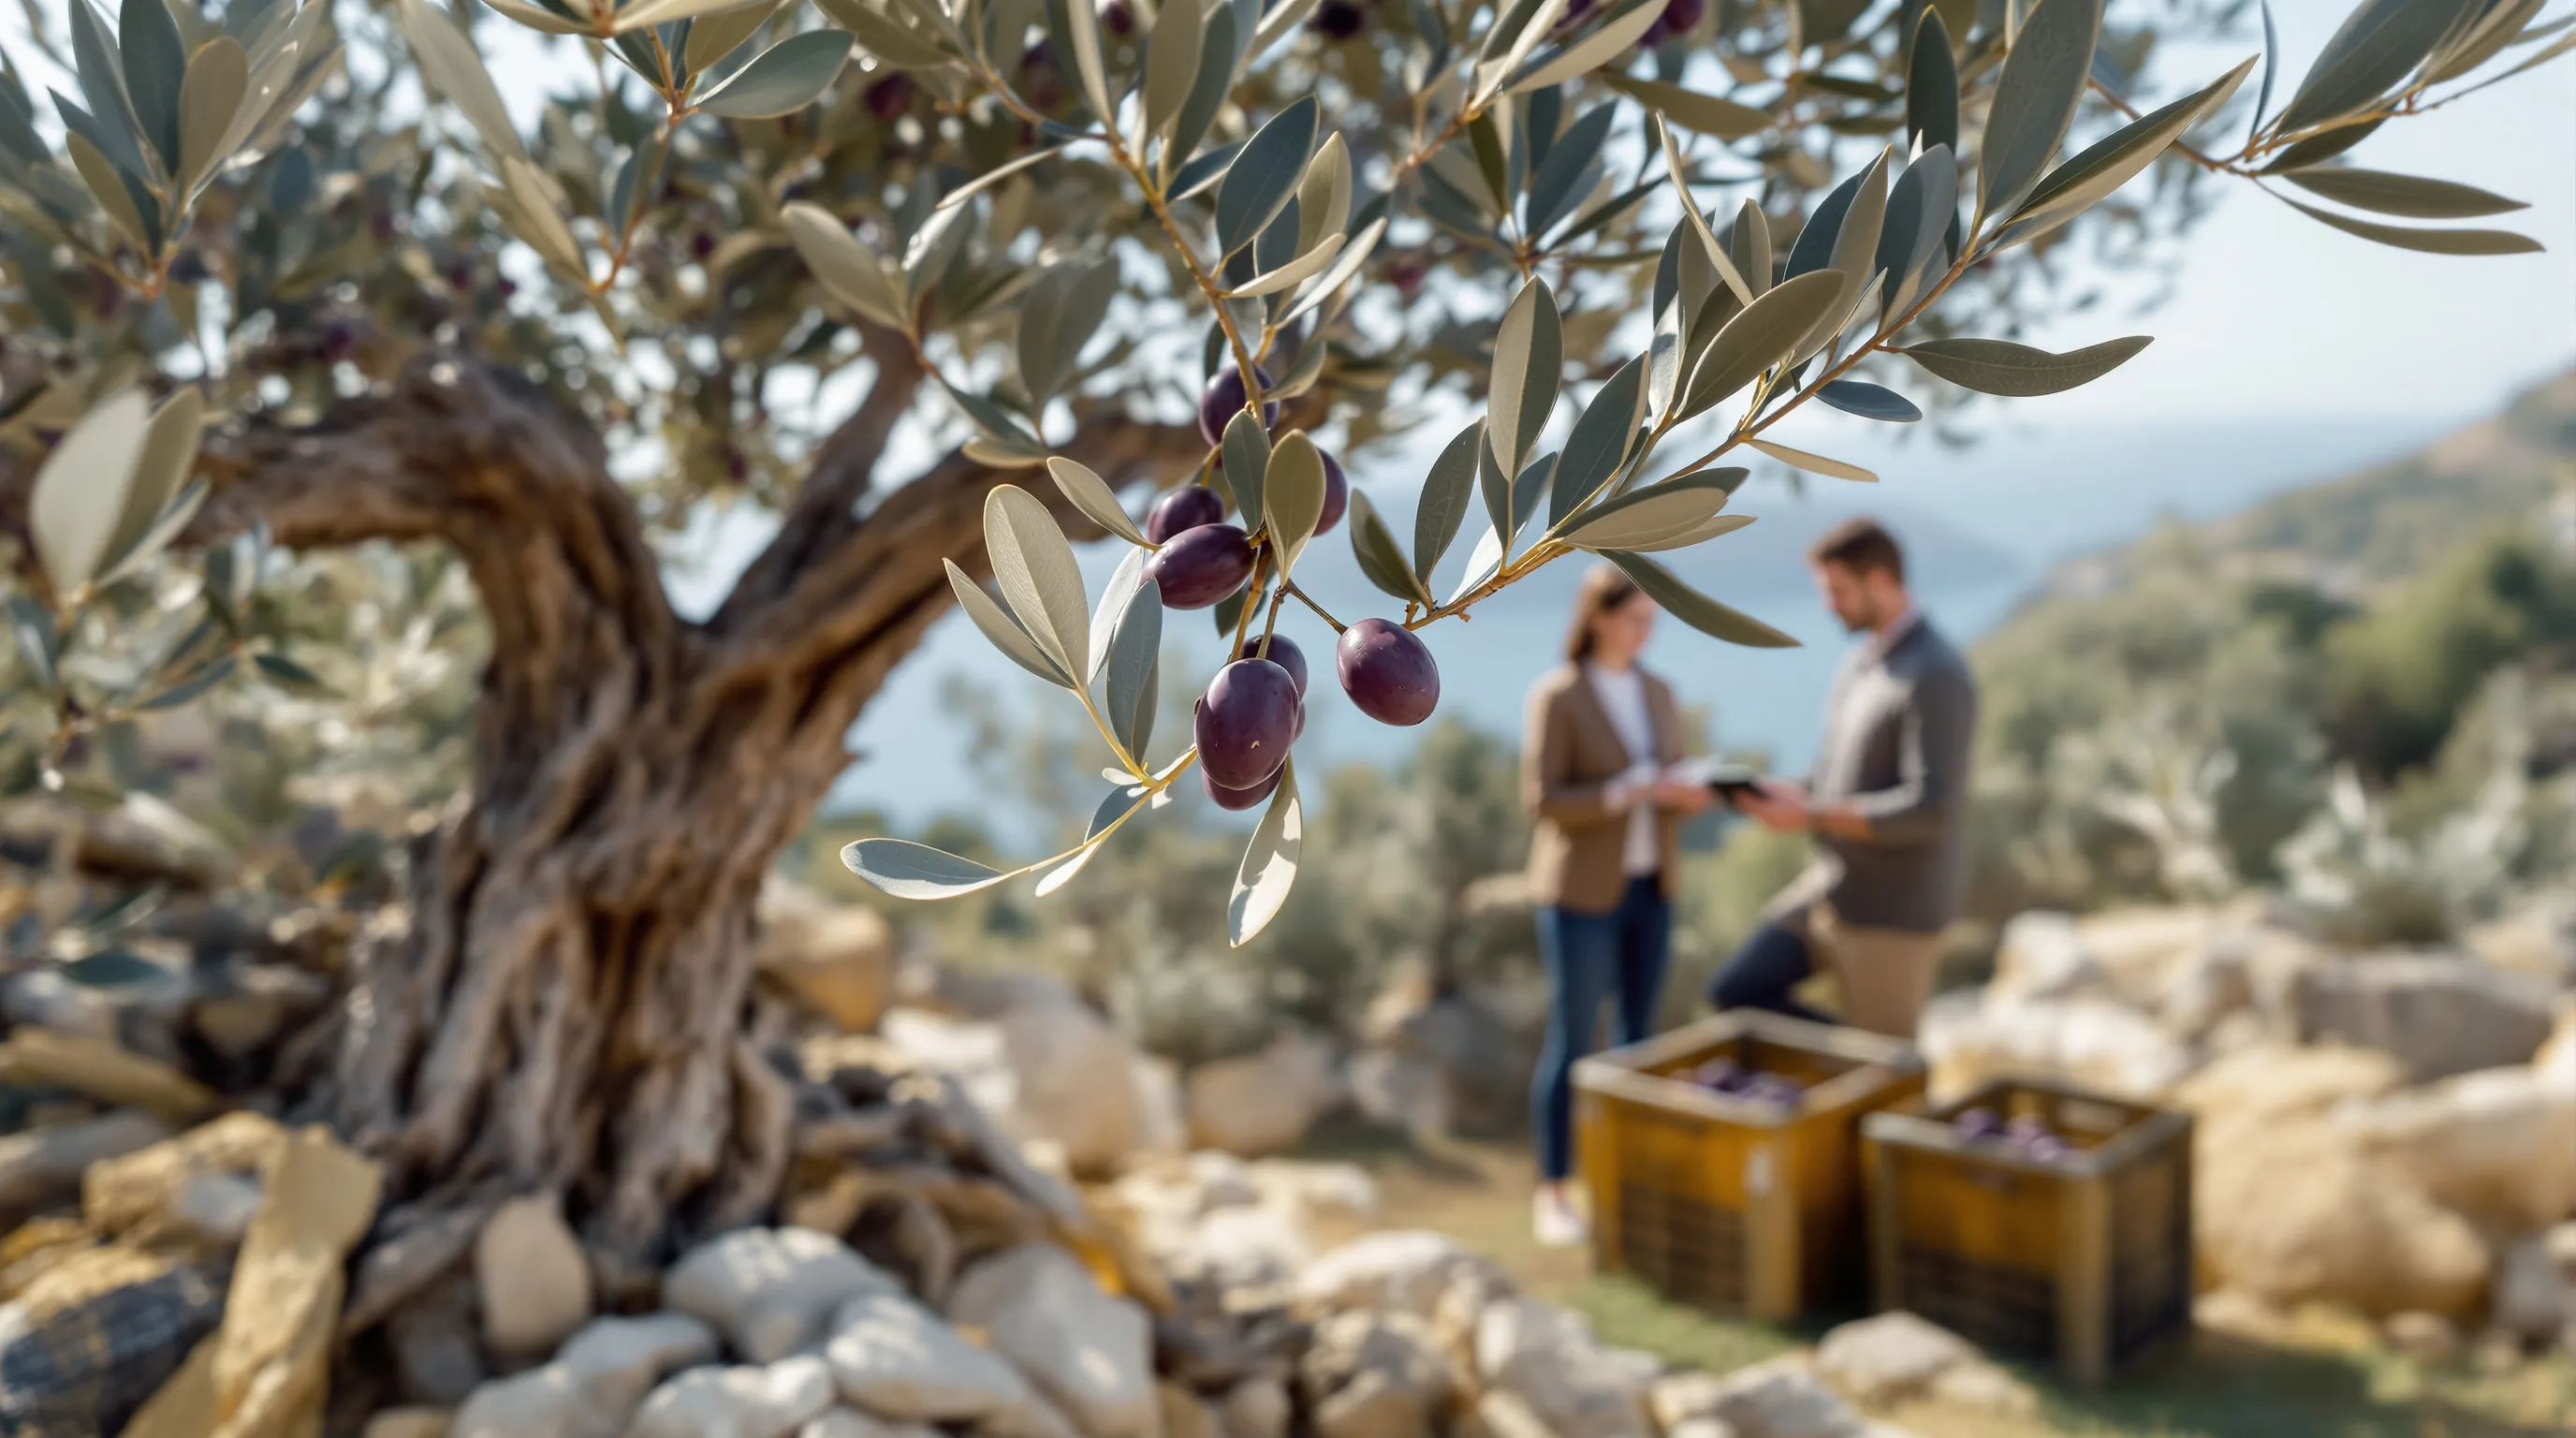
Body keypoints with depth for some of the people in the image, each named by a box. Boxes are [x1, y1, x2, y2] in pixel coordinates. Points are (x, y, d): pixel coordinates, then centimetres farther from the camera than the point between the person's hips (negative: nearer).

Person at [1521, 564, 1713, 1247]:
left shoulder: (1658, 693, 8)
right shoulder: (1556, 696, -13)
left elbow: (1672, 790, 11)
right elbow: (1543, 801, -17)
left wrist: (1693, 795, -14)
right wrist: (1633, 790, -27)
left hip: (1648, 888, 6)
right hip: (1581, 893, -6)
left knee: (1637, 1036, 10)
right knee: (1572, 1044, -1)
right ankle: (1553, 1194, 13)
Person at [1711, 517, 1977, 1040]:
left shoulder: (1936, 676, -21)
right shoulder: (1863, 662, 9)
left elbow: (1931, 809, -29)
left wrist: (1810, 816, -27)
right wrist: (1792, 796, -4)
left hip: (1894, 907, -9)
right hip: (1835, 883, 9)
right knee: (1737, 993, 5)